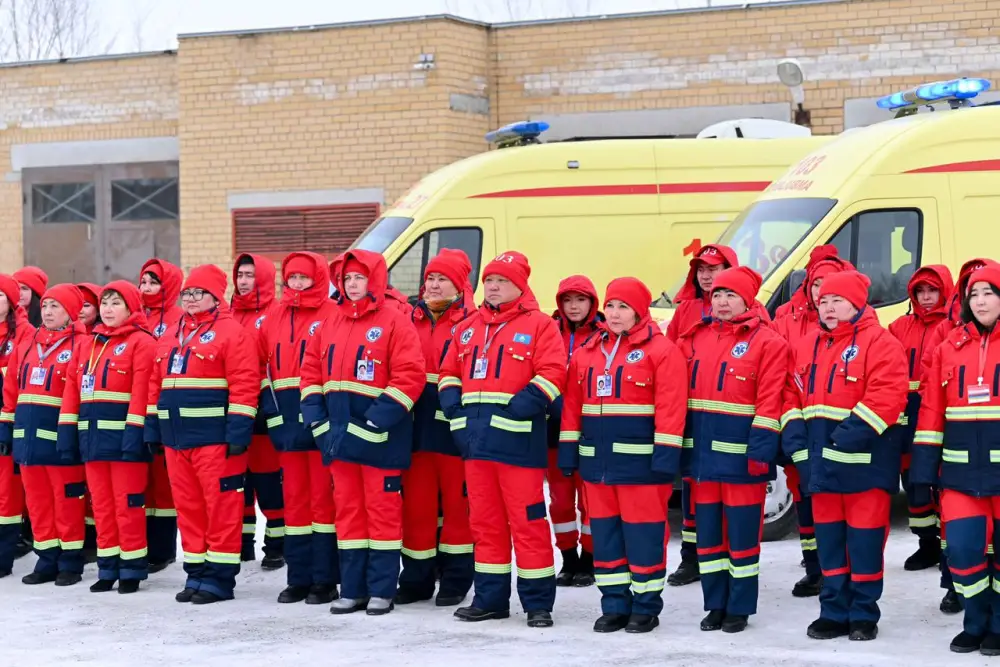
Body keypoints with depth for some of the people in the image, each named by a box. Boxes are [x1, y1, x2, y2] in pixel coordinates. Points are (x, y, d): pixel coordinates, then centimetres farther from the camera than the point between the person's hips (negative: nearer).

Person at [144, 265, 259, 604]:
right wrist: (152, 427, 14)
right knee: (188, 506, 10)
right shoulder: (170, 336, 17)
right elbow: (157, 383, 20)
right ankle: (196, 573, 18)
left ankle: (219, 576, 1)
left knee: (221, 507, -4)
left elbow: (244, 385, -12)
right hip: (176, 437, 7)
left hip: (214, 437, -7)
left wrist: (238, 430, -17)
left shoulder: (230, 333, -6)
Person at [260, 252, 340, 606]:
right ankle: (298, 578, 15)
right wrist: (271, 410, 5)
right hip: (286, 421, 6)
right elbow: (262, 365, 16)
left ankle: (325, 579, 3)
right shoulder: (274, 318, 14)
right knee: (294, 499, 9)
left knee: (324, 498, -3)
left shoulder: (333, 315, -4)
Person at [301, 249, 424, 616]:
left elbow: (410, 377, -14)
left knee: (383, 510, 0)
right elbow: (311, 372, 16)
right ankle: (352, 590, 16)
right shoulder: (329, 326, 13)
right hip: (340, 436, 6)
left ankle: (382, 591, 6)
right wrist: (319, 420, 3)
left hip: (379, 438, -6)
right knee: (347, 510, 9)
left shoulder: (394, 323, -6)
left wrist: (376, 421, -17)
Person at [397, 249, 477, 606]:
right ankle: (416, 579, 17)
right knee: (416, 504, 8)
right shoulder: (412, 320, 12)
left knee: (457, 503, 4)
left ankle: (455, 580, 14)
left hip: (453, 426, -5)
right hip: (417, 425, 5)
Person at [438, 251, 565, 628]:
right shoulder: (468, 328, 17)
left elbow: (552, 373, -11)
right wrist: (456, 412, 4)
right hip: (475, 438, 6)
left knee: (527, 520, -5)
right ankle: (490, 598, 19)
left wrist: (522, 407, -20)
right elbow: (449, 373, 20)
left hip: (518, 440, -6)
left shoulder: (539, 325, -1)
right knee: (484, 520, 11)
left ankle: (538, 602, 1)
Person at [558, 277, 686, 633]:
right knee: (604, 531, 9)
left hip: (640, 457, -6)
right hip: (597, 456, 6)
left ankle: (646, 605, 7)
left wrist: (666, 453, -18)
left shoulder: (660, 349, -6)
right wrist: (568, 448, 8)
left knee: (643, 532, -2)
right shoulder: (587, 351, 13)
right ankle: (615, 605, 16)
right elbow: (572, 403, 13)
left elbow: (670, 406, -12)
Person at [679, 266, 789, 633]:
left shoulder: (767, 341, -6)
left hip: (740, 451, -6)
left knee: (742, 531, 1)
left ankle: (739, 608, 10)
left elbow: (769, 401, -12)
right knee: (708, 529, 10)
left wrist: (761, 448, -17)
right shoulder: (696, 338, 12)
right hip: (703, 449, 6)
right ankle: (715, 605, 19)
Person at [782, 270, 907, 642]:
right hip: (822, 459, 7)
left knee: (864, 536, 0)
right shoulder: (810, 346, 14)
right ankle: (834, 612, 20)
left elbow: (886, 395, -18)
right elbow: (796, 395, 17)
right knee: (828, 536, 11)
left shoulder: (879, 342, -8)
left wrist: (852, 433, -24)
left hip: (864, 460, -7)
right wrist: (796, 438, 3)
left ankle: (863, 615, 10)